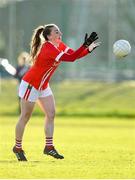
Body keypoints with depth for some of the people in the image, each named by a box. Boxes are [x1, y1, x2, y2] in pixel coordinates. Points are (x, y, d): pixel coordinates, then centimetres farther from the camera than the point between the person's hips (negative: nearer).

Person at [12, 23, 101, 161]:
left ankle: (49, 147, 3)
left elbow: (74, 55, -3)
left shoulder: (59, 46, -1)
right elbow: (71, 58, -35)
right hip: (30, 85, -9)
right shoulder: (48, 49, -30)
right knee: (25, 117, 1)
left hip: (43, 86, 9)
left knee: (51, 114, 1)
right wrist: (85, 45, -37)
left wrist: (88, 49, -20)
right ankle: (17, 148, 13)